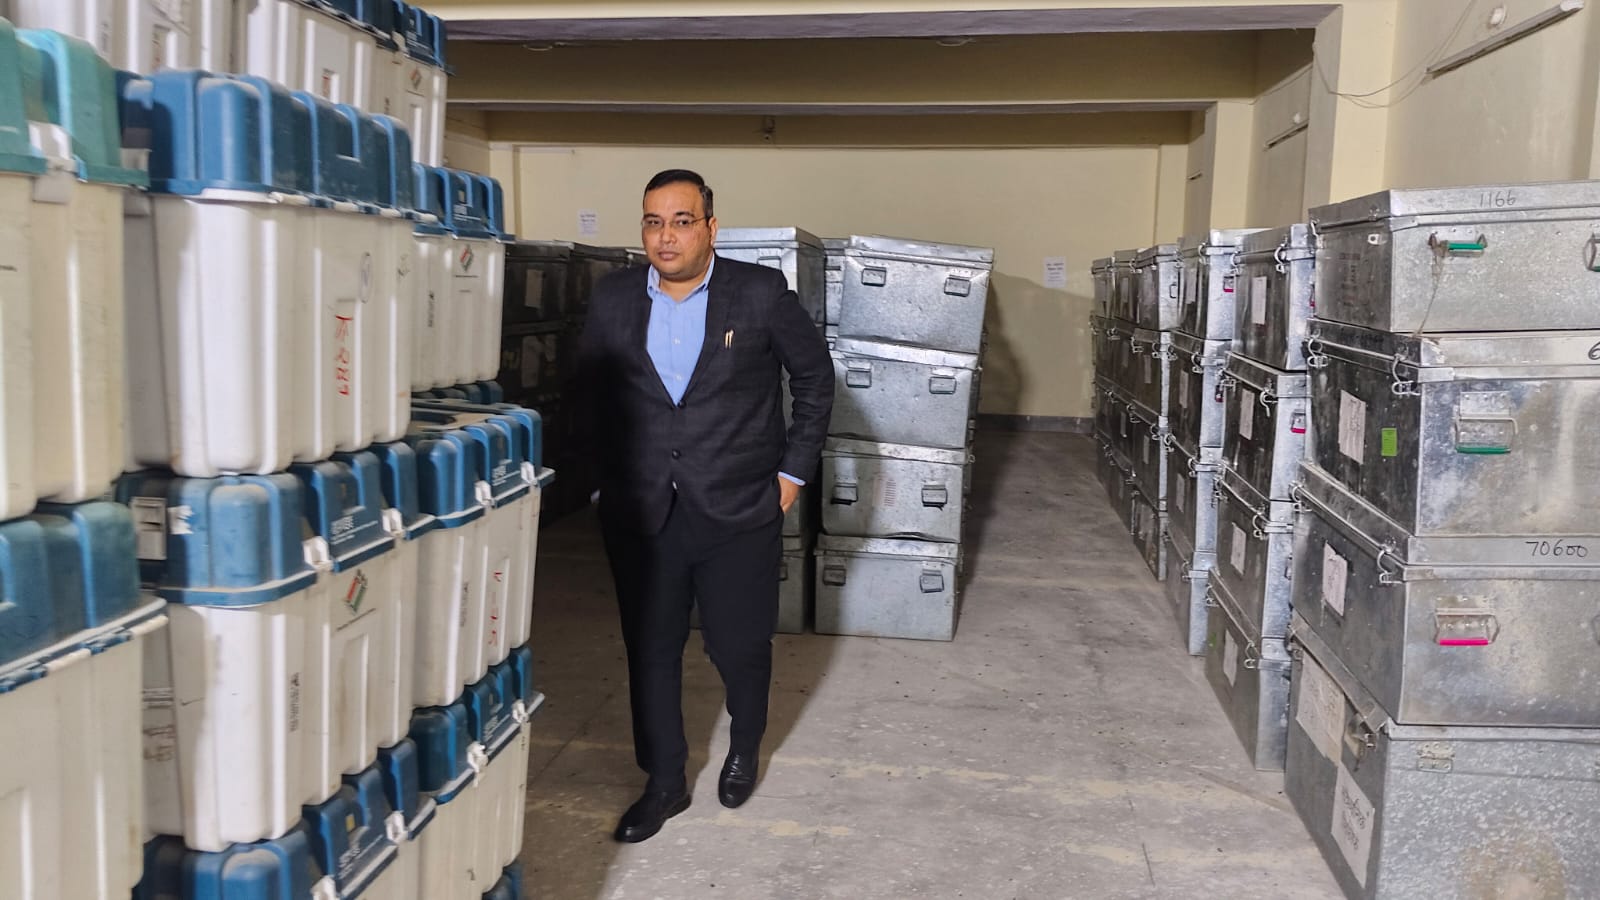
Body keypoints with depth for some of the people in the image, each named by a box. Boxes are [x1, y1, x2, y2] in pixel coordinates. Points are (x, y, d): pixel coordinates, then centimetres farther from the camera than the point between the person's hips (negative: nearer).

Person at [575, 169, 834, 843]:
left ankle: (745, 747, 40)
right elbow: (591, 389, 15)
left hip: (739, 510, -2)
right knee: (651, 650, 11)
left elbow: (815, 377, 3)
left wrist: (793, 469, 1)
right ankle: (664, 782, 30)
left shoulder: (760, 293, -7)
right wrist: (616, 471, 10)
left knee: (740, 647, 10)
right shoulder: (612, 299, 1)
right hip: (640, 514, 3)